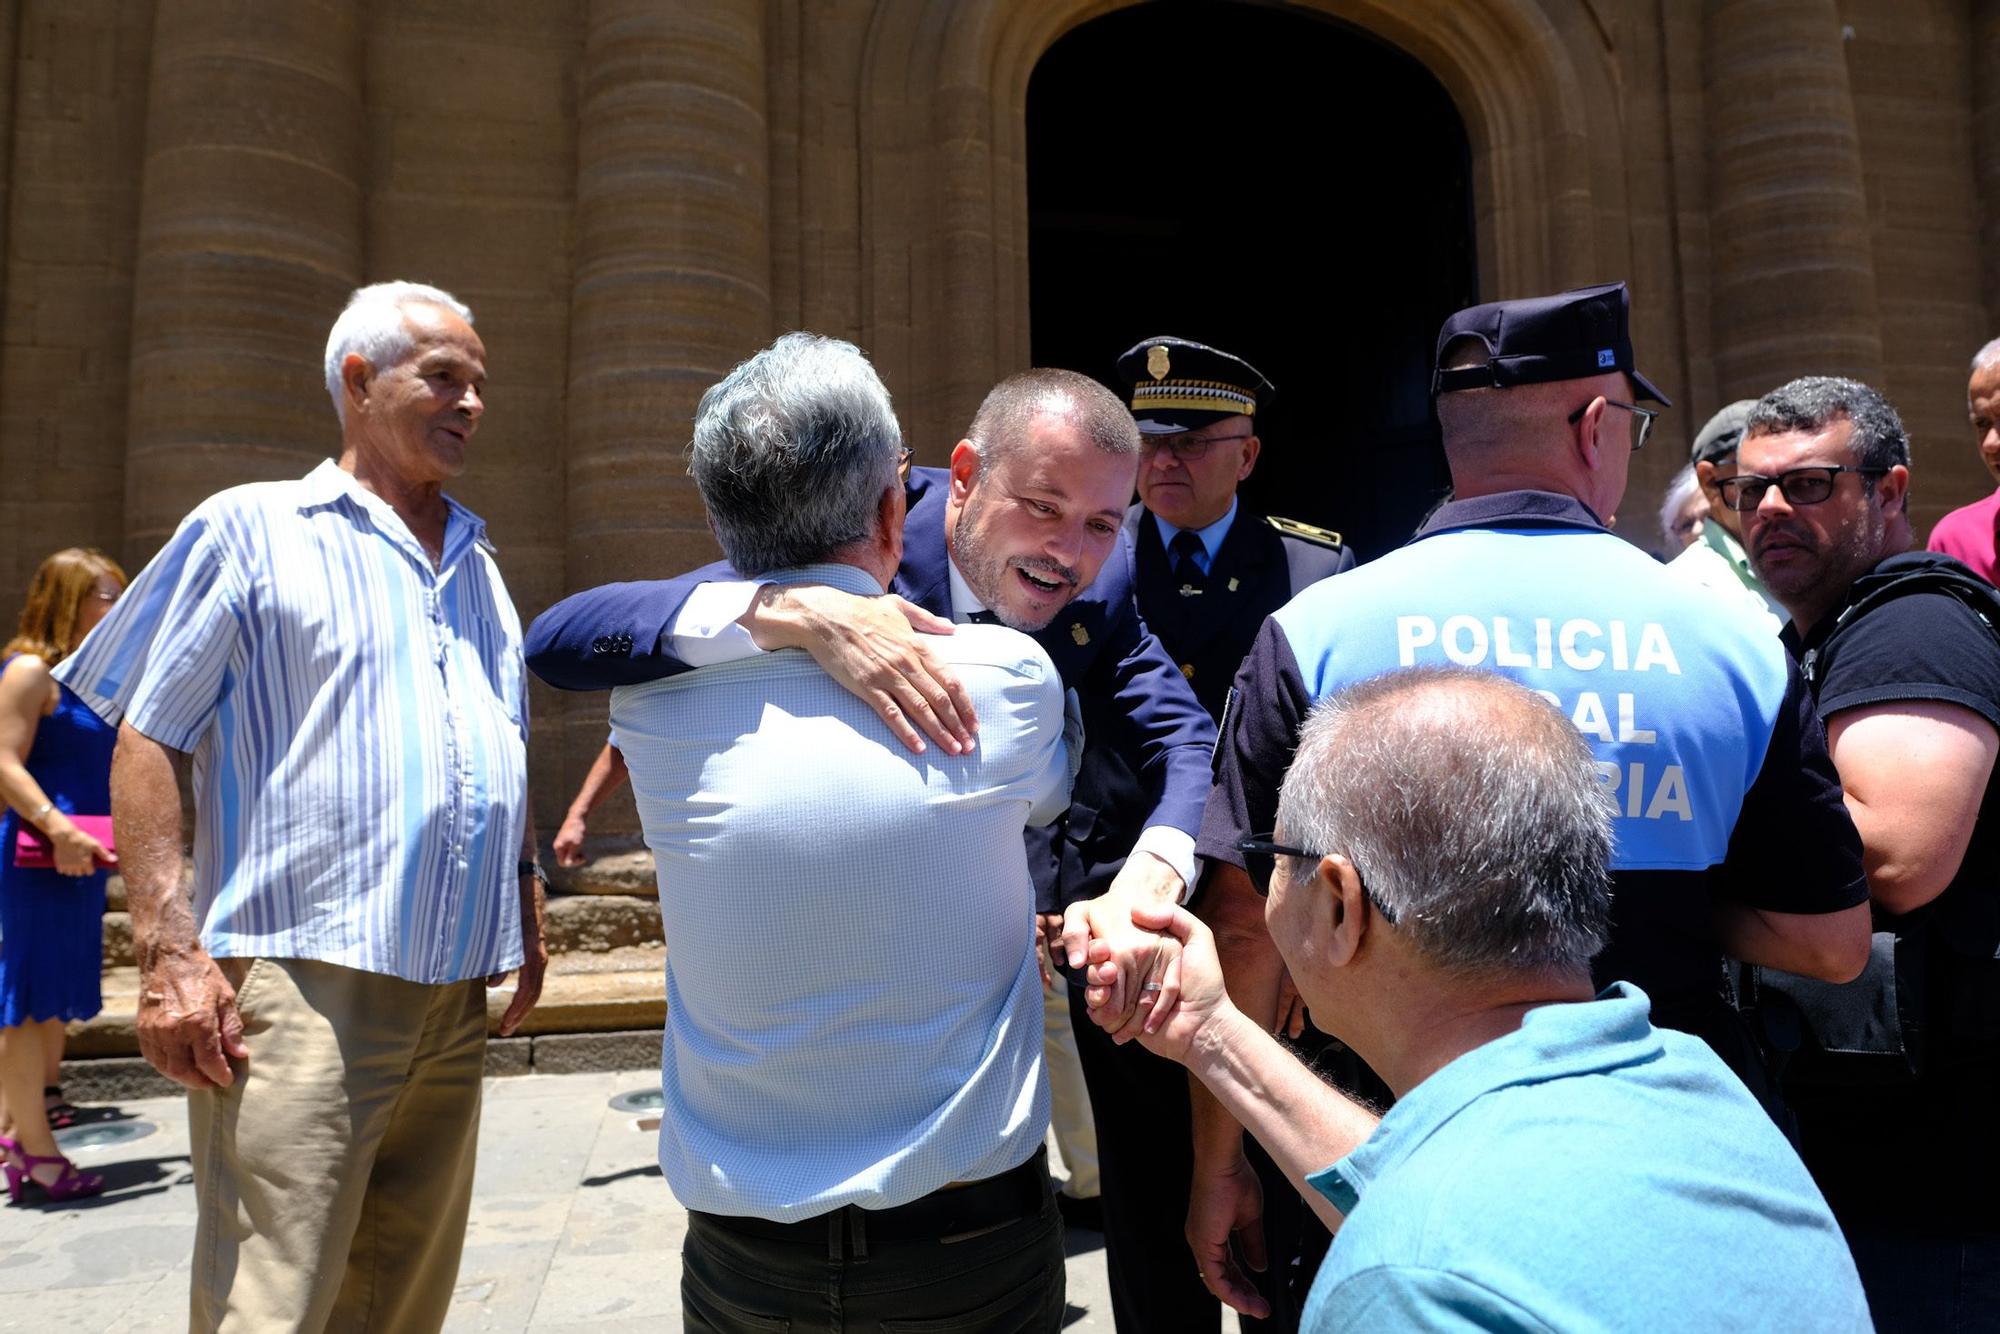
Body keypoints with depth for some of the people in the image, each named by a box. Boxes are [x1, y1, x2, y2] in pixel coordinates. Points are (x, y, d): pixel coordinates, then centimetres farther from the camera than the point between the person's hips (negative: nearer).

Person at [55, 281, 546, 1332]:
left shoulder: (475, 563, 19)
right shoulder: (250, 528, 2)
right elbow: (144, 739, -3)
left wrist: (526, 903, 18)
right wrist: (169, 947, -12)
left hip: (454, 991, 6)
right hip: (301, 981, -6)